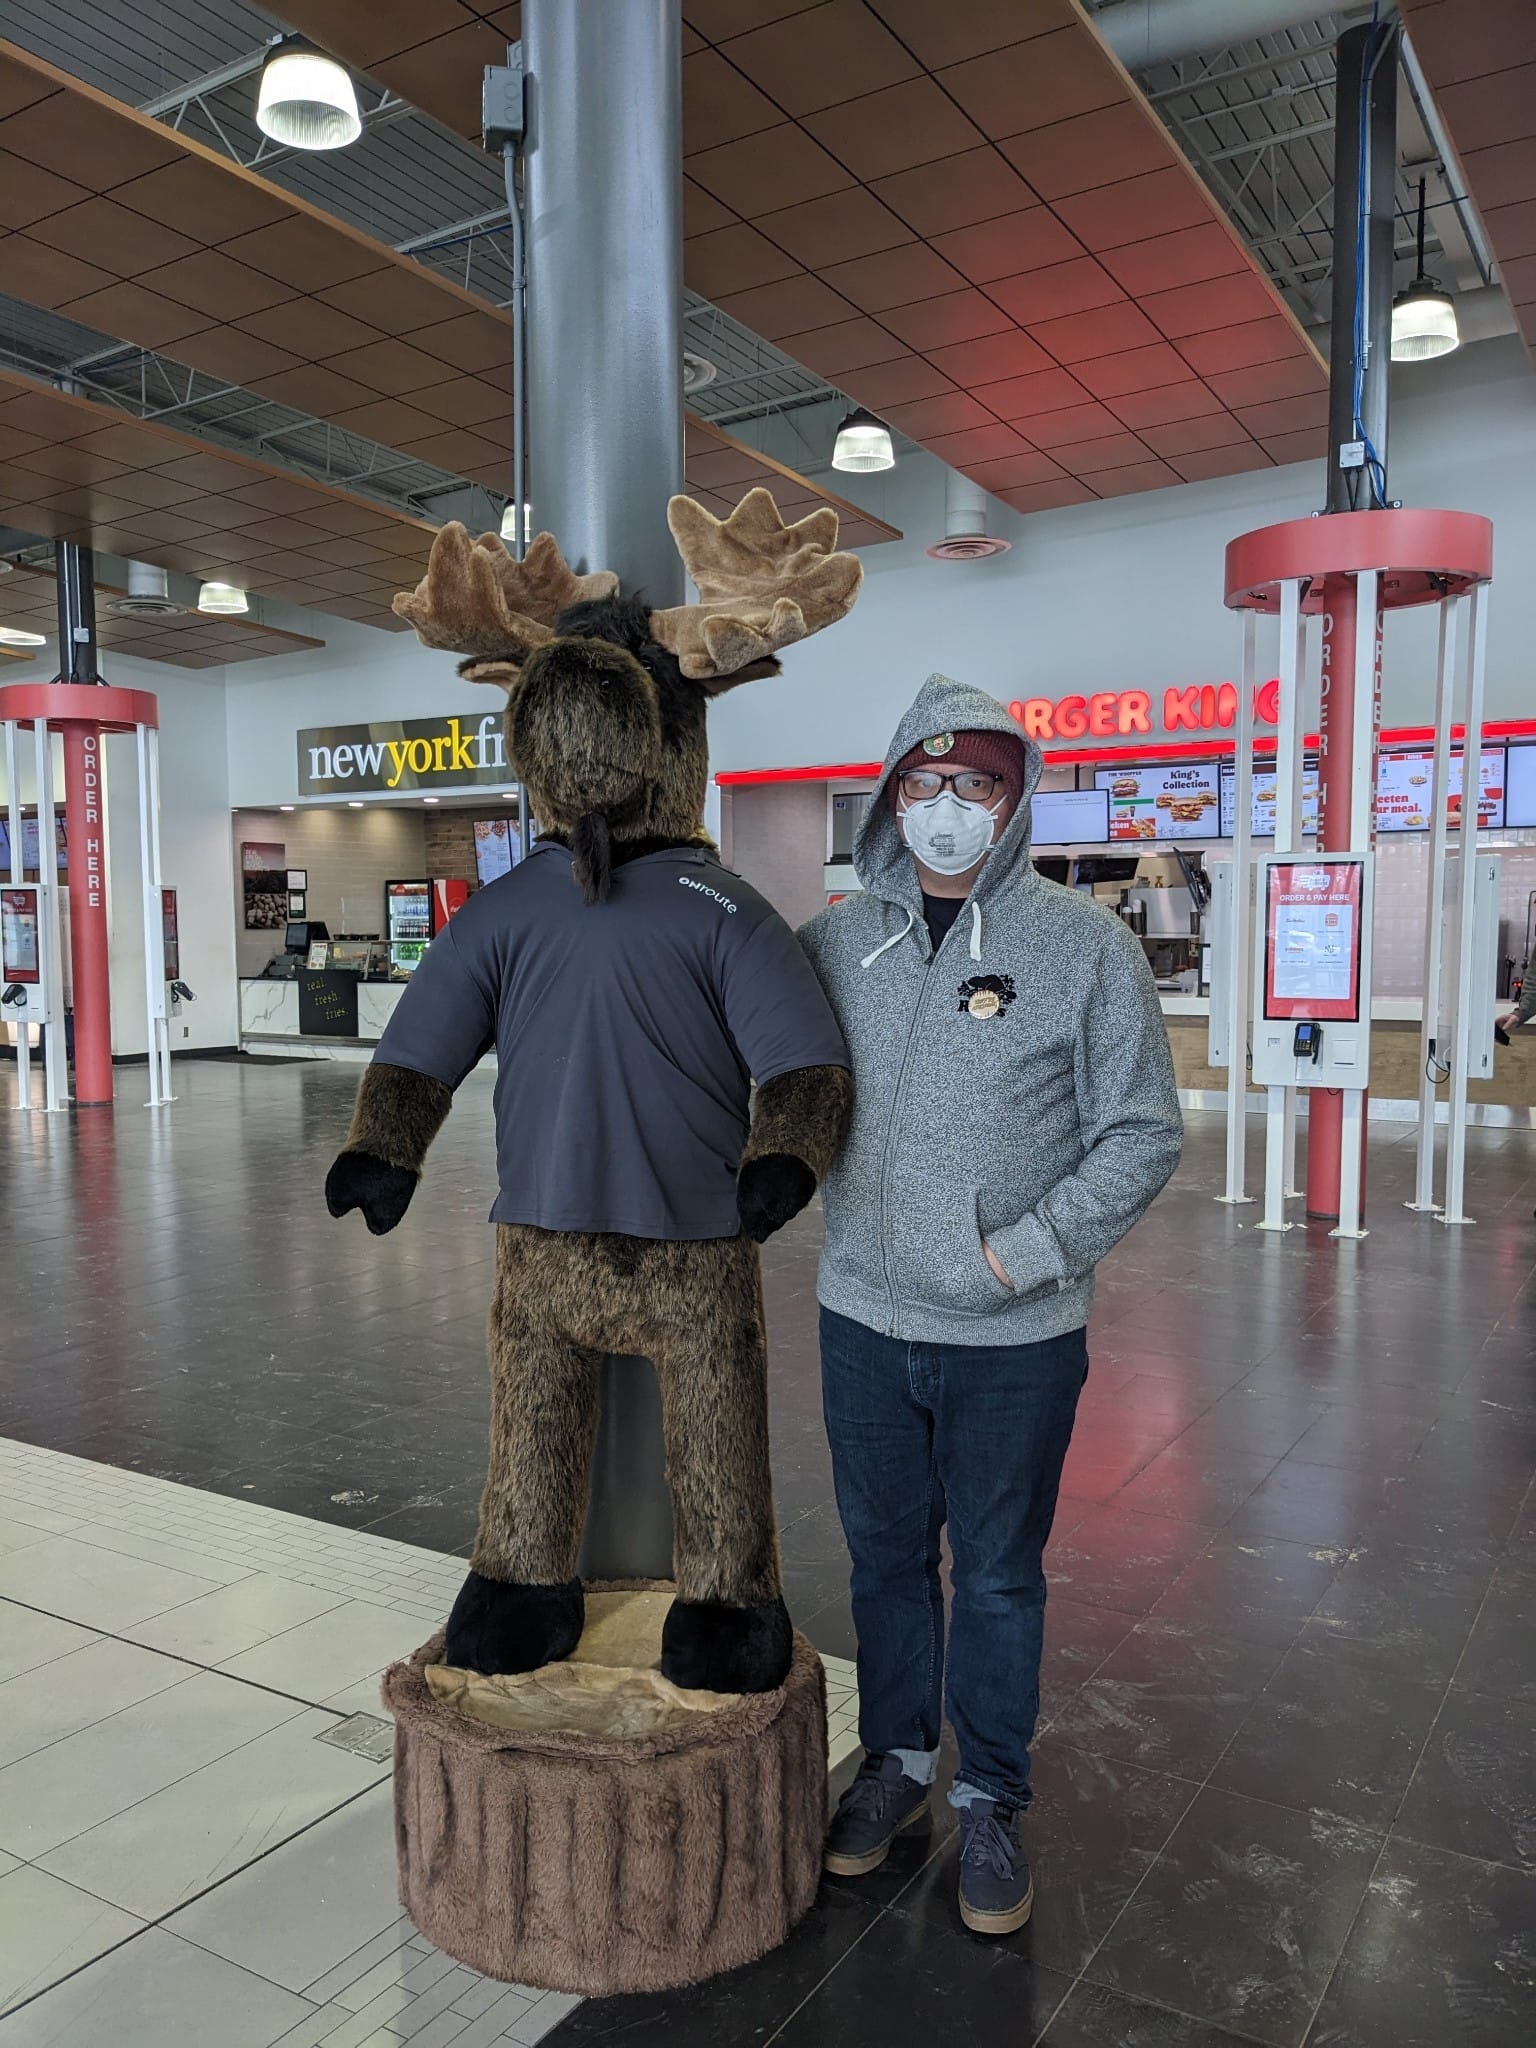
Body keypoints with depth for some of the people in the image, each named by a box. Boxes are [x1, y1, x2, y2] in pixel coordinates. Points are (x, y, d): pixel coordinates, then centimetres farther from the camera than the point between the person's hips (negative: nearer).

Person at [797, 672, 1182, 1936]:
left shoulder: (1083, 944, -9)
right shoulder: (835, 940, 0)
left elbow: (1143, 1133, -7)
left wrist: (1028, 1250, -14)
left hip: (1016, 1336, -3)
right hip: (864, 1318, 3)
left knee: (999, 1571, 13)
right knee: (886, 1555, 19)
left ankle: (993, 1802, 35)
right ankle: (897, 1759, 41)